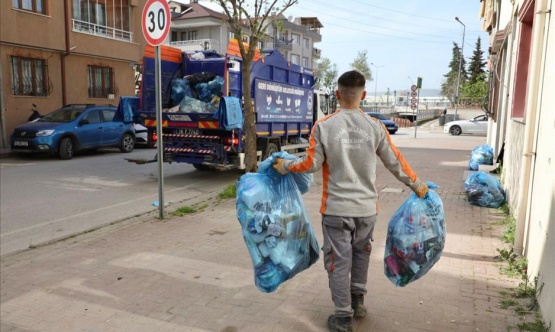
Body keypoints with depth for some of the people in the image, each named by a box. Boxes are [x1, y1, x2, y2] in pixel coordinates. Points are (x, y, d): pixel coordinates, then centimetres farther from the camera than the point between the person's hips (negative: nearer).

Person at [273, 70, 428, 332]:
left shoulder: (323, 126, -10)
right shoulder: (375, 126, -3)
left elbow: (312, 164, -6)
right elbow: (395, 162, 4)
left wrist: (284, 166, 12)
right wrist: (417, 186, 19)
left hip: (336, 207, -3)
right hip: (366, 206, 3)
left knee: (339, 261, 8)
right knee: (361, 253, 25)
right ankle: (358, 301, 37)